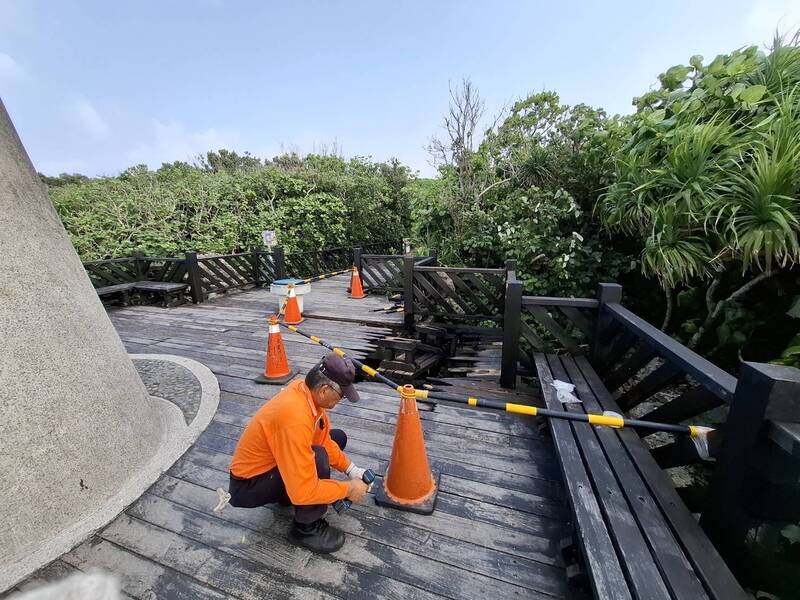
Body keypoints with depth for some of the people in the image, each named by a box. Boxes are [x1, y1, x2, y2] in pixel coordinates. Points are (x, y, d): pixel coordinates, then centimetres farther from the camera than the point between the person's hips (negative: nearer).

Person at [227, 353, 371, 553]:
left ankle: (287, 494, 15)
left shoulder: (306, 389, -13)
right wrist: (349, 488, -21)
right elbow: (303, 492, -35)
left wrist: (351, 469, -2)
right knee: (317, 459, -32)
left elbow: (324, 440, 2)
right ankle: (306, 528, -4)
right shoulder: (294, 419, -39)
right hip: (248, 486, -8)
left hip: (272, 460, 8)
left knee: (338, 437, 6)